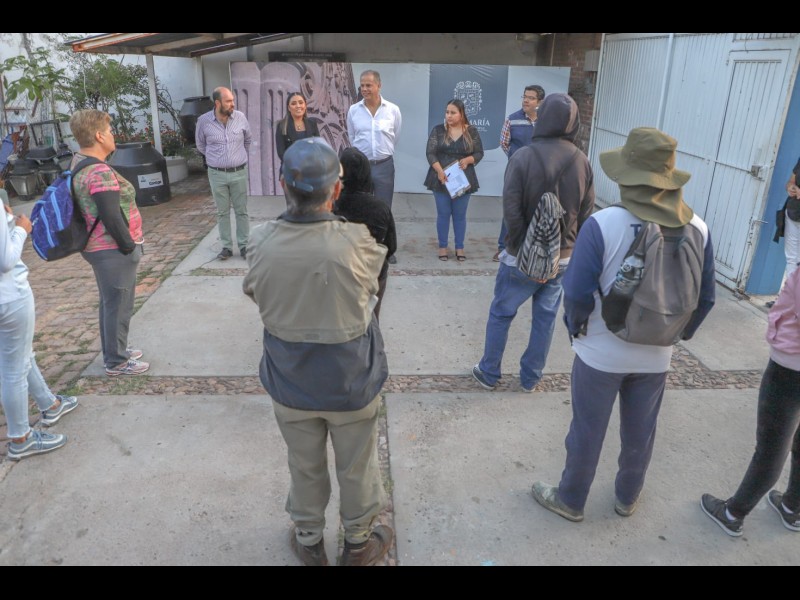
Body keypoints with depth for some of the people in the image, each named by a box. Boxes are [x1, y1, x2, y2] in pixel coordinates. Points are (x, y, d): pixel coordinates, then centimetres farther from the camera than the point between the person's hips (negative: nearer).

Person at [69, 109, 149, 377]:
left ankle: (114, 350, 37)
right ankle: (116, 361, 15)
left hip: (98, 247, 10)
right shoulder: (100, 172, -23)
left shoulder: (79, 161, 9)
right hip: (112, 249, -10)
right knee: (118, 306, 2)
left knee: (110, 302, 22)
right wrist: (130, 247, -14)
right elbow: (111, 218, -25)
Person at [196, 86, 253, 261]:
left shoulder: (240, 117, -4)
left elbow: (248, 140, 14)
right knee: (222, 212, 8)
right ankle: (226, 246, 16)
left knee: (241, 211, 6)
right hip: (217, 174, 0)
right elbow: (201, 146, 11)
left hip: (239, 172, 1)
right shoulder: (204, 121, -7)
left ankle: (244, 245, 15)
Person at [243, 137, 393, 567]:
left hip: (290, 386, 2)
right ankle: (358, 544, 44)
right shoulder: (359, 243, -25)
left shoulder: (260, 244, -19)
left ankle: (309, 543, 46)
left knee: (305, 469, 24)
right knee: (356, 469, 21)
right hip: (352, 386, -2)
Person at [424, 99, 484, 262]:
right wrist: (439, 171, -19)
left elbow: (479, 153, 4)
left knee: (460, 214, 7)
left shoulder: (472, 131, 2)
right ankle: (442, 246, 16)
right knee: (443, 213, 5)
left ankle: (460, 247, 16)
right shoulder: (438, 130, 0)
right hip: (441, 179, 0)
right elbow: (430, 153, -6)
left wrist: (468, 160, -16)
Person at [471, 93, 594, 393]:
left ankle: (489, 373, 25)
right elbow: (586, 213, 2)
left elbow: (511, 210, -18)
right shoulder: (582, 161, -3)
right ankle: (530, 378, 27)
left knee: (500, 314, 13)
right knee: (545, 319, 15)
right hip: (563, 258, 4)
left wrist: (524, 245, -6)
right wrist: (568, 244, 11)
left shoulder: (524, 157, -16)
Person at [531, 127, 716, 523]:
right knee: (640, 432, 23)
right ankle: (627, 498, 45)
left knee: (587, 431, 15)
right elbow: (704, 299, 0)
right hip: (656, 357, 4)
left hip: (602, 353, -4)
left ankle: (570, 500, 35)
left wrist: (576, 327, 1)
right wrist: (680, 333, 17)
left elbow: (578, 293, -20)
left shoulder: (603, 225, -23)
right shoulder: (698, 229, -8)